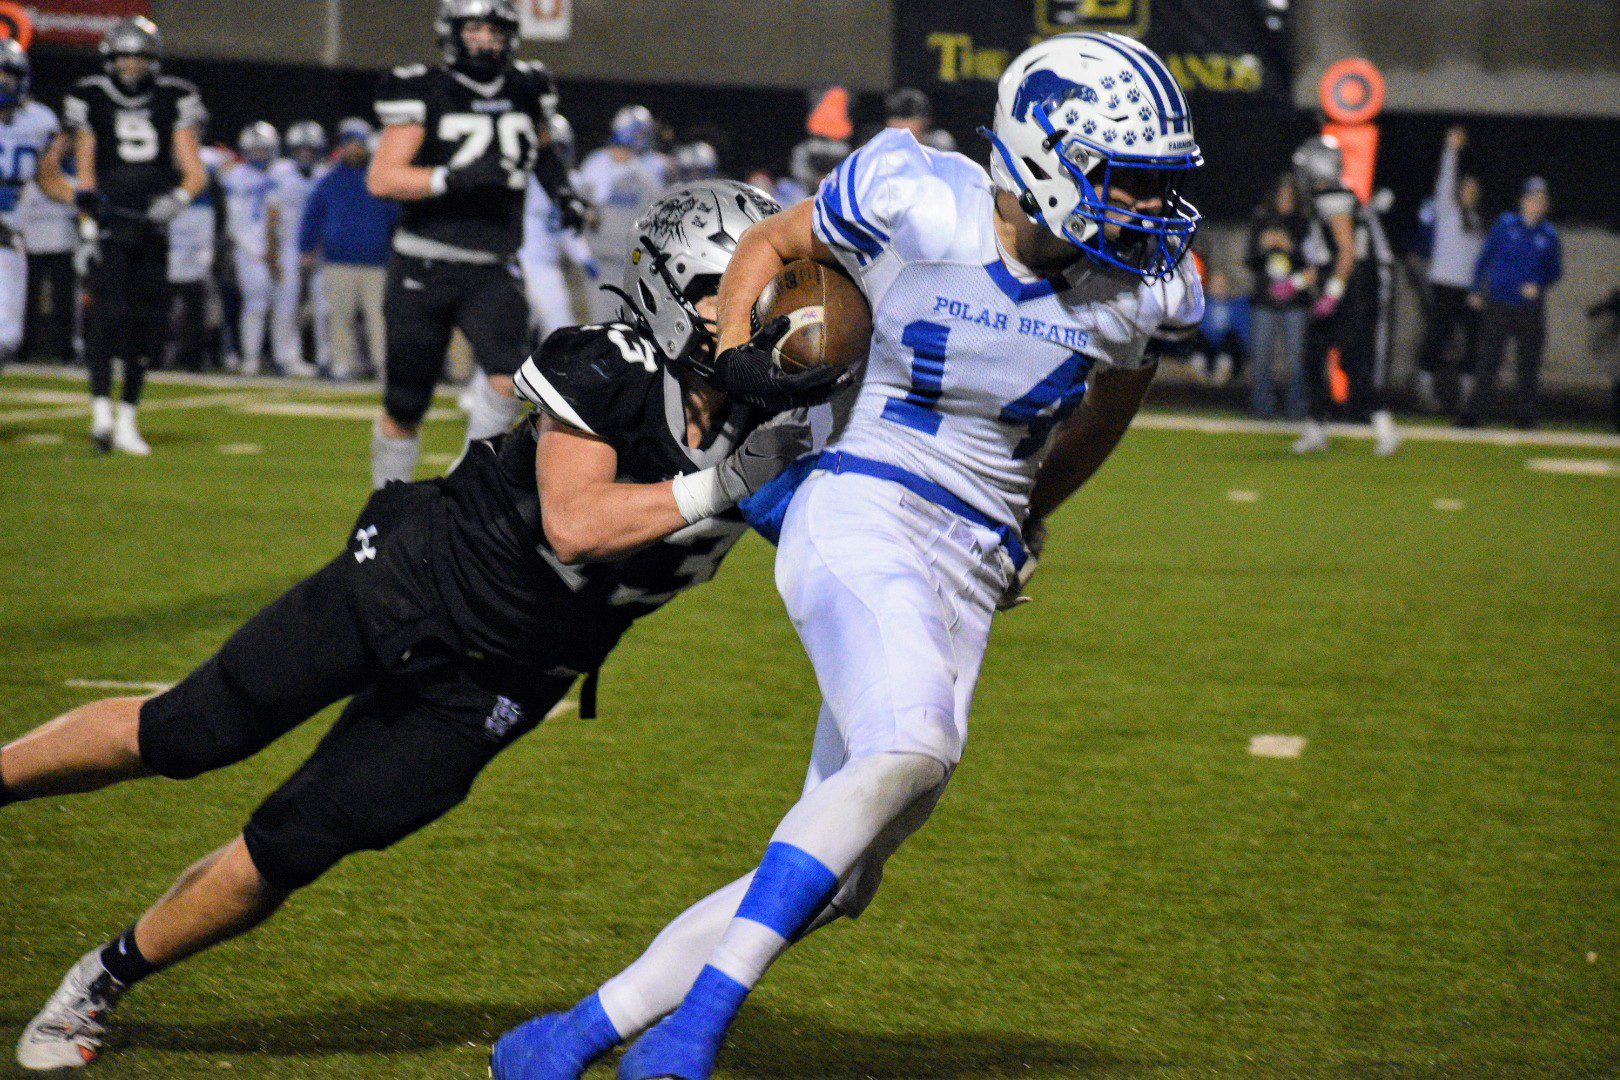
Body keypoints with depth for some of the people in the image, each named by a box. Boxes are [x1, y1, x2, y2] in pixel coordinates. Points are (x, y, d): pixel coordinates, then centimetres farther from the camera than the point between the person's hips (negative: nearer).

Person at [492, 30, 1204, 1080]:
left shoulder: (1138, 288, 0)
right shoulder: (916, 203, -9)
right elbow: (773, 243, 9)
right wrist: (732, 348, -8)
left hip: (972, 570, 5)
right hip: (864, 515, -5)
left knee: (834, 880, 0)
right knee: (912, 748, -33)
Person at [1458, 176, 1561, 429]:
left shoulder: (1549, 235, 5)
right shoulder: (1505, 225, 2)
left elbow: (1555, 270, 13)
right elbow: (1485, 257, 9)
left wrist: (1539, 285, -6)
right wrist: (1476, 291, 8)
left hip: (1531, 307, 1)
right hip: (1497, 303, -1)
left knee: (1529, 365, 2)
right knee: (1488, 361, -4)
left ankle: (1525, 415, 12)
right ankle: (1473, 413, -2)